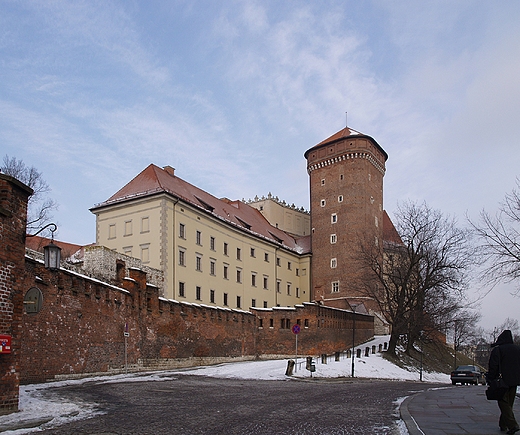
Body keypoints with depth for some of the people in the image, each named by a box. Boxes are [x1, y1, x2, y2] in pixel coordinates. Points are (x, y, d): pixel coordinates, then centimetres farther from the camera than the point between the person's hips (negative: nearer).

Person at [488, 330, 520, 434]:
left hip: (503, 381, -6)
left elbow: (493, 367, -12)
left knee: (504, 403, -2)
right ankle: (503, 425, 21)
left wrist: (490, 380, -5)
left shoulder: (497, 350, -10)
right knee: (509, 403, 14)